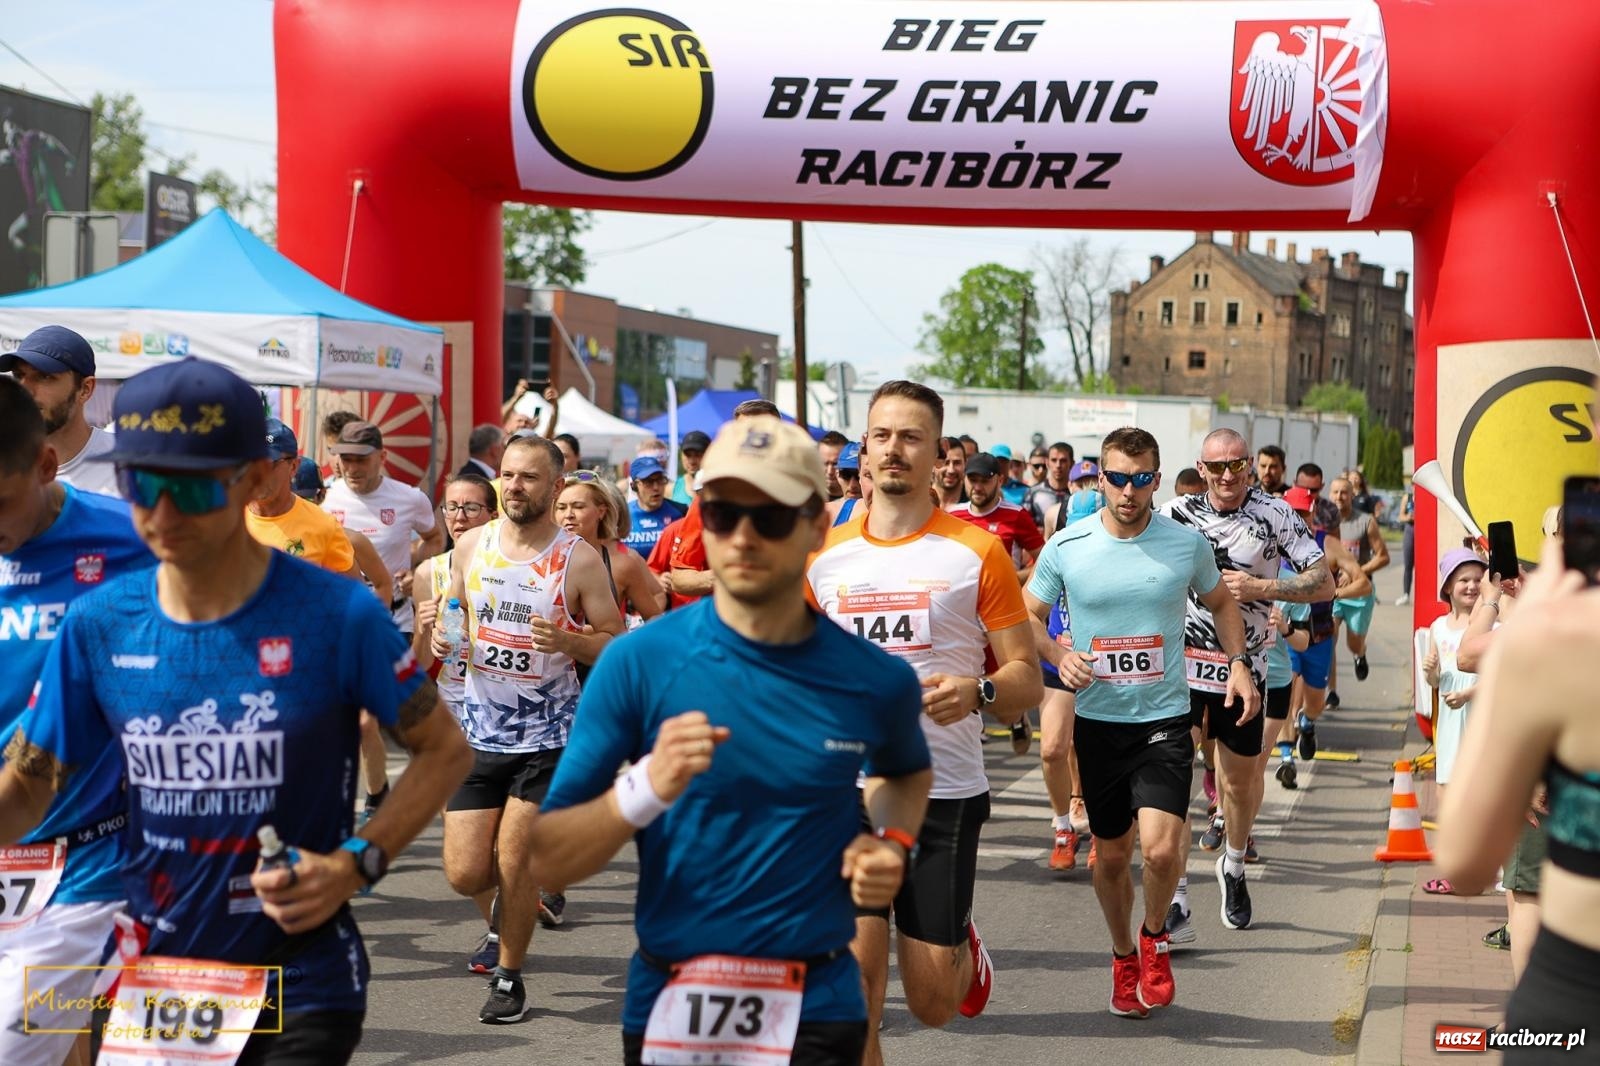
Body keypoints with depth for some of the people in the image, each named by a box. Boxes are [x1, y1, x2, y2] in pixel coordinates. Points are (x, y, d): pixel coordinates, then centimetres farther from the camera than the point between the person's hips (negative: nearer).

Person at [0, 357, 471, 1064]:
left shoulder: (336, 615, -14)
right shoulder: (99, 624, -4)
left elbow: (443, 749, -3)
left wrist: (357, 864, -15)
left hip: (300, 989, -4)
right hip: (152, 982, 4)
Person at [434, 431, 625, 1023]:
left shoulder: (578, 560, -9)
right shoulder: (471, 545, 2)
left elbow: (616, 645, -5)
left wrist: (567, 641, -24)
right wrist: (442, 639, -5)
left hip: (548, 736, -3)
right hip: (479, 731, 3)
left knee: (515, 862, -2)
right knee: (465, 873, 1)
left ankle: (510, 975, 20)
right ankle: (510, 903, 37)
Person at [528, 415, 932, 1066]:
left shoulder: (877, 681, -2)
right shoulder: (637, 663, -8)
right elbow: (548, 859, -8)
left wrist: (894, 844, 2)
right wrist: (646, 789, -25)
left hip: (815, 1011, 1)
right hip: (666, 1007, 0)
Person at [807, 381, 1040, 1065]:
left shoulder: (977, 552, -2)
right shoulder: (825, 554, 7)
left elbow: (1027, 679, -2)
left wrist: (978, 691, -21)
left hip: (946, 793, -2)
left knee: (933, 1004, 5)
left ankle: (962, 946, 39)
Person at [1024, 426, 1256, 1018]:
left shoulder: (1187, 543, -3)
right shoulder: (1066, 547, -5)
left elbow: (1221, 602, 16)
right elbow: (1025, 618, 6)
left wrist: (1238, 662, 2)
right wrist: (1059, 654, -13)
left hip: (1165, 719, -1)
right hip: (1097, 720, 1)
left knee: (1161, 848, -18)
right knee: (1111, 853, 13)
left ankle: (1154, 936, 13)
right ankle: (1123, 956, 37)